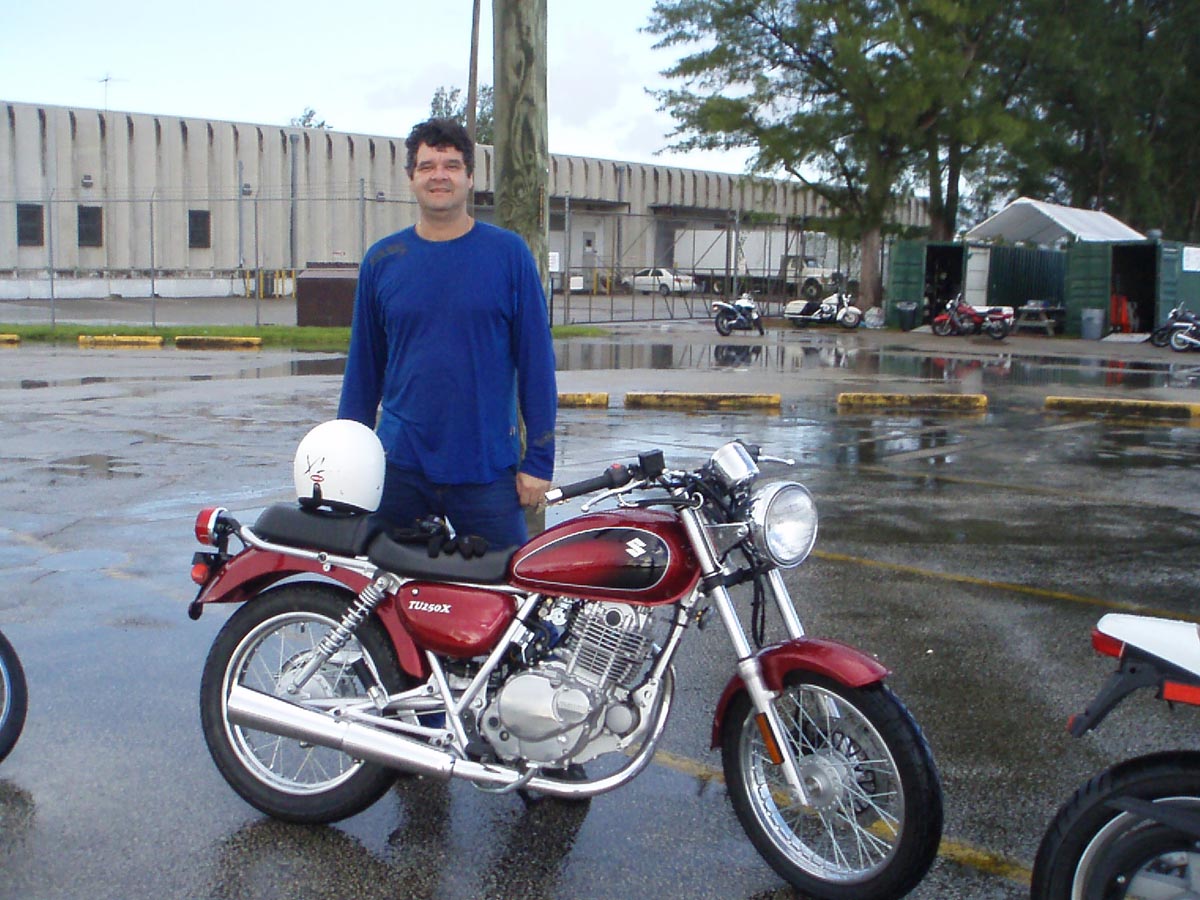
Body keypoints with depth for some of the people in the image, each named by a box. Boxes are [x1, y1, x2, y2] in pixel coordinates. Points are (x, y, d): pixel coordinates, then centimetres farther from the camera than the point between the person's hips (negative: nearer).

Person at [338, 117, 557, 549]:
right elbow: (363, 368, 11)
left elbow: (536, 361, 0)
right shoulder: (381, 260, 6)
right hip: (398, 469, 2)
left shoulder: (509, 253, 0)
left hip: (488, 470, -2)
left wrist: (539, 460, -4)